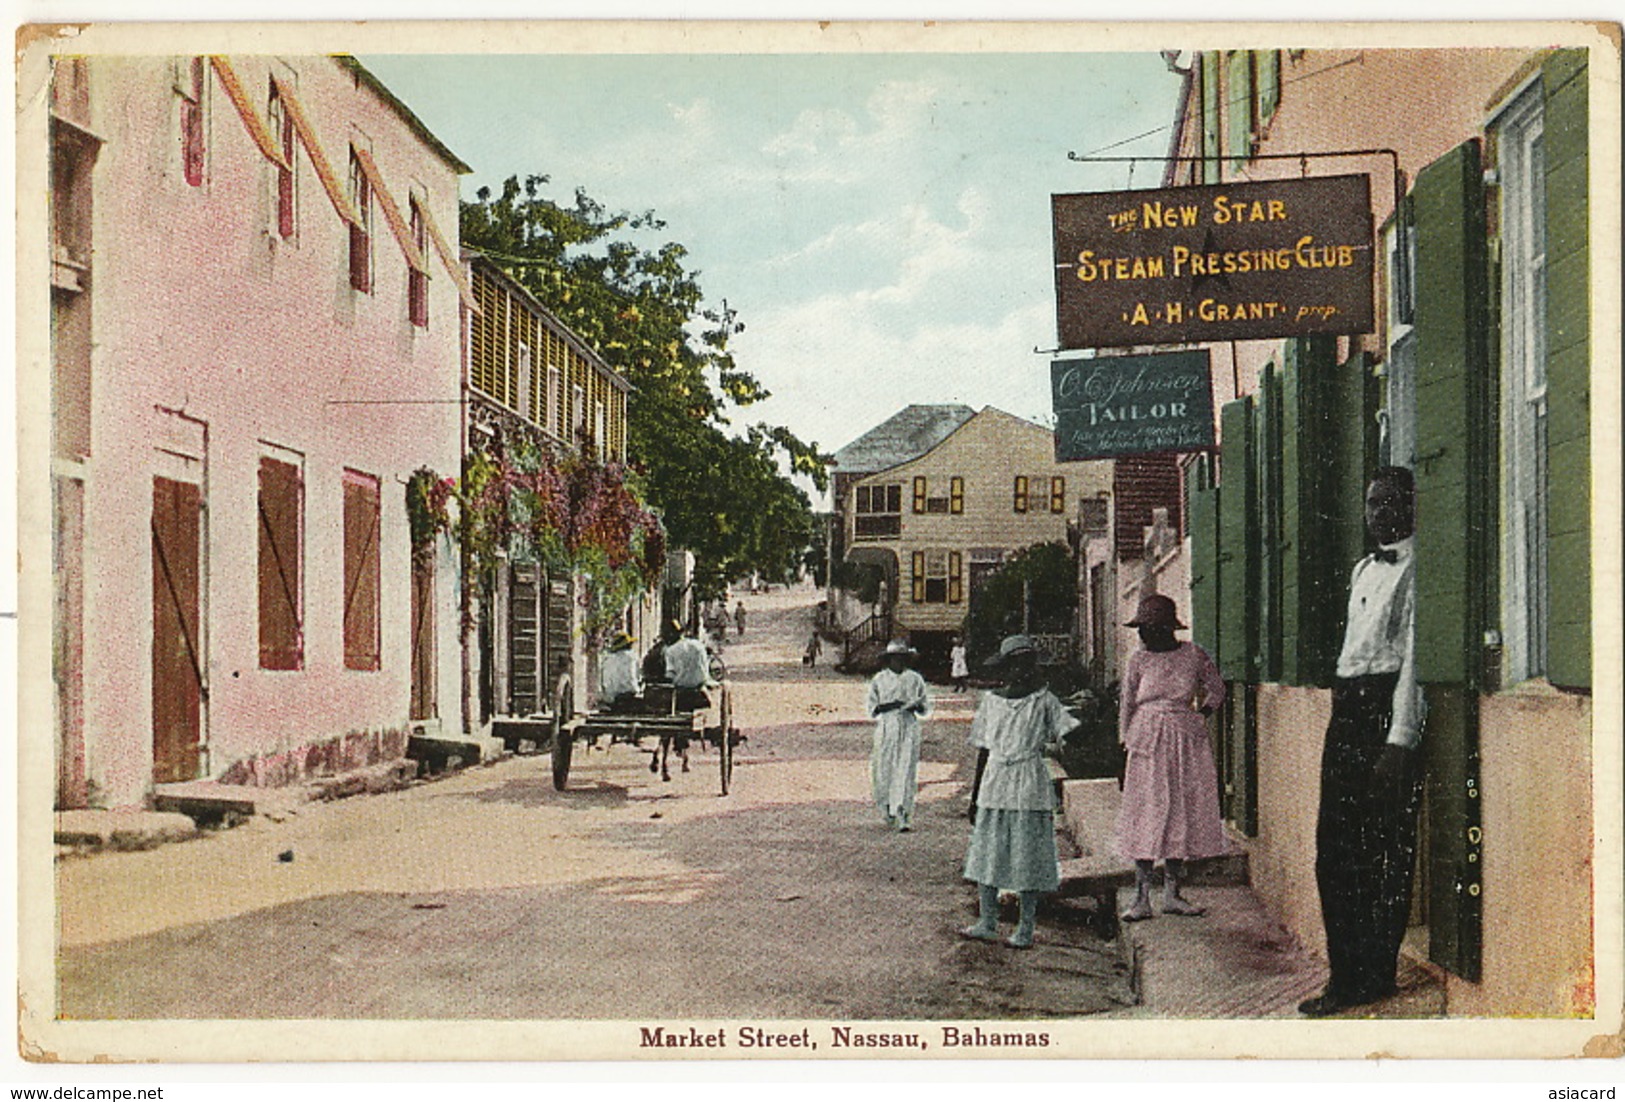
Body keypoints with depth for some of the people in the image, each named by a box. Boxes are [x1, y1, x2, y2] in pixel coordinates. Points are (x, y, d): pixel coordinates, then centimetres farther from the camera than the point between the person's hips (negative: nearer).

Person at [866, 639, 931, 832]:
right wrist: (889, 706, -12)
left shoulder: (915, 679, 9)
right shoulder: (880, 679, 7)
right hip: (886, 730, 0)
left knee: (906, 772, -8)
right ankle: (887, 811, 22)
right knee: (883, 772, 0)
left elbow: (926, 709, 11)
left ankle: (904, 817, -11)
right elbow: (871, 708, 5)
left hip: (909, 731, 0)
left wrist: (916, 706, -12)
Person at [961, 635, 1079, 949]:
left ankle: (1026, 929, 6)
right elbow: (983, 751, 13)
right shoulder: (991, 701, 8)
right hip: (995, 783, 3)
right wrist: (974, 796, 14)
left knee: (1028, 857, -1)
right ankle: (988, 923, 13)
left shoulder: (1043, 700, 2)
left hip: (1030, 785, -3)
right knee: (987, 853, 4)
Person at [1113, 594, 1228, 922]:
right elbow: (1126, 707, 7)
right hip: (1148, 742, -1)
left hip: (1187, 741, 1)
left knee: (1183, 811, 3)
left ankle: (1172, 892, 11)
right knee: (1147, 813, -5)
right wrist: (1125, 746, 6)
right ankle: (1141, 897, -3)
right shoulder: (1138, 661, 1)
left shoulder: (1194, 655, 1)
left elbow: (1217, 690, 15)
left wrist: (1201, 717, 5)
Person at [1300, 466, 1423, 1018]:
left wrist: (1399, 741, -19)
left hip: (1387, 705, -9)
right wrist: (1344, 714, 14)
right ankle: (1346, 976, 14)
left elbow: (1415, 655, -13)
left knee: (1389, 849, -2)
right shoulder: (1364, 569, 20)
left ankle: (1376, 977, 5)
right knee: (1334, 848, 8)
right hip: (1346, 704, 9)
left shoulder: (1416, 568, -7)